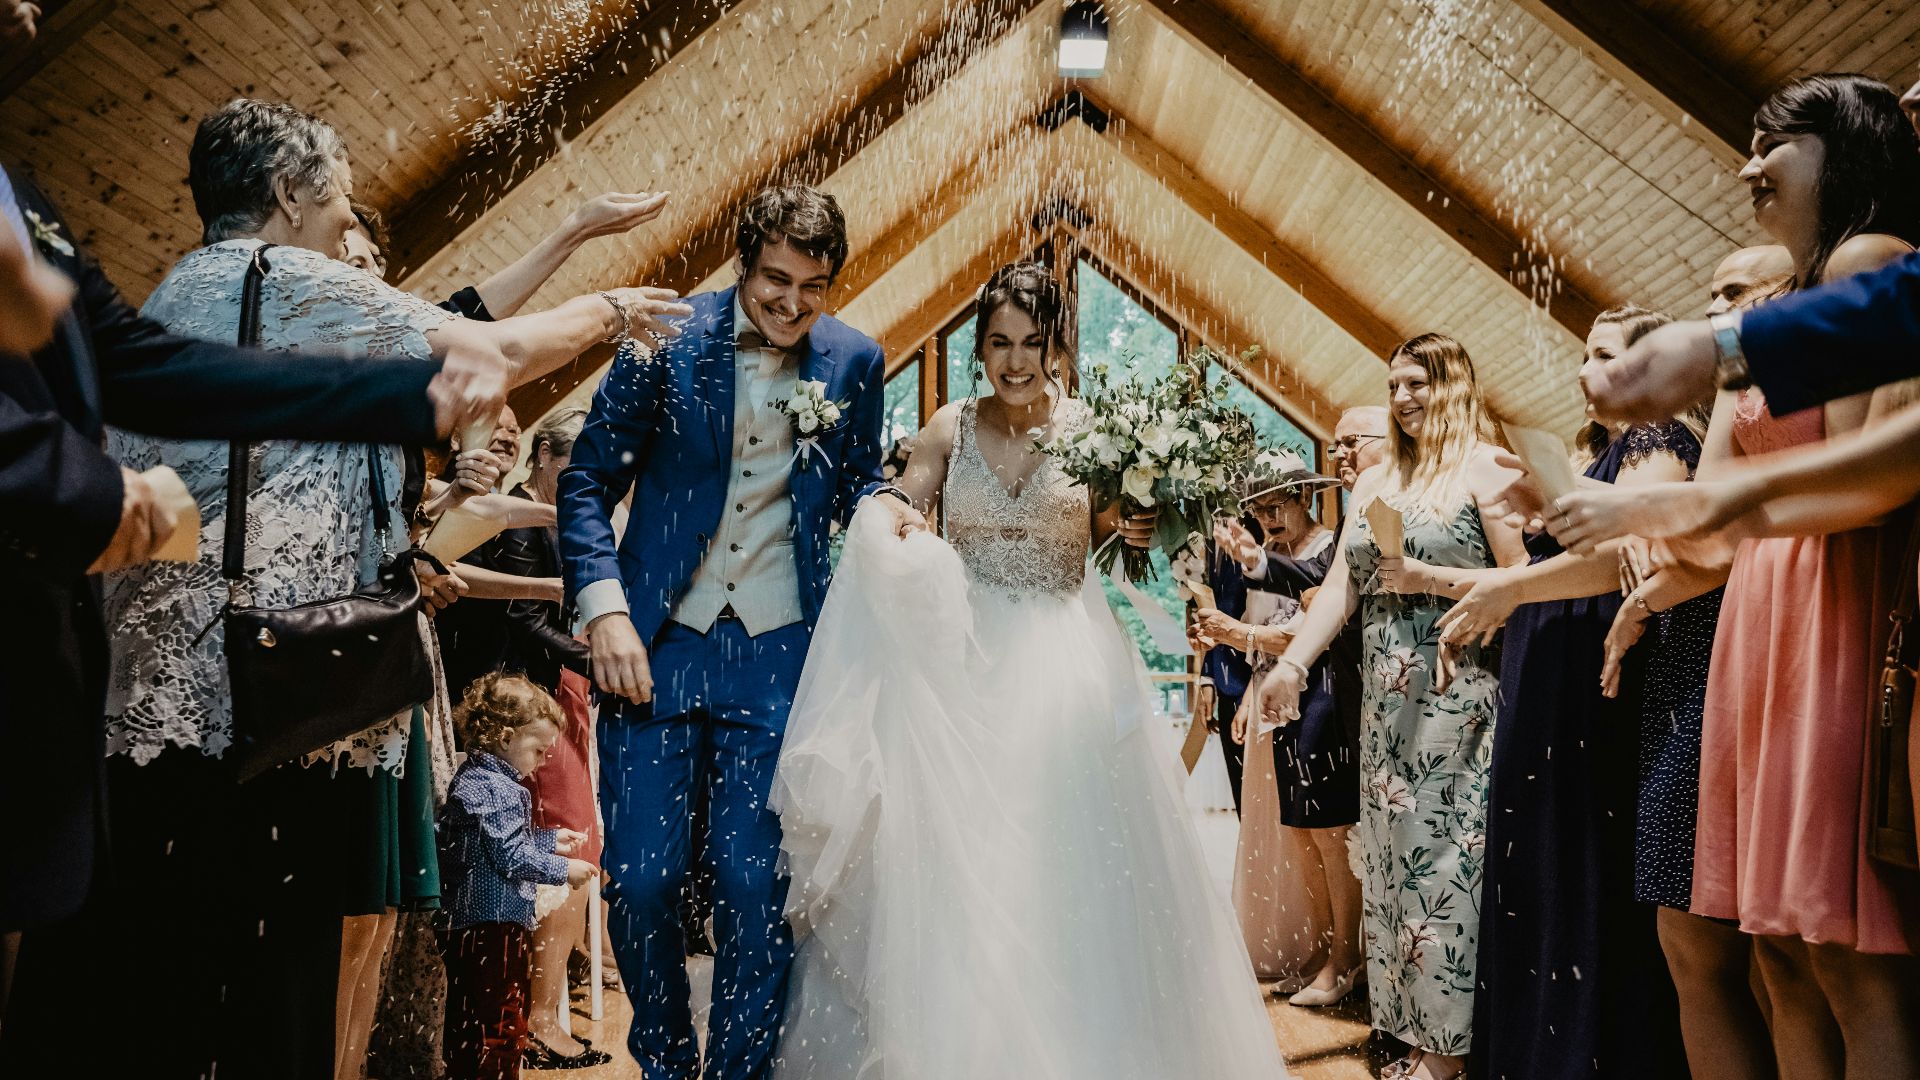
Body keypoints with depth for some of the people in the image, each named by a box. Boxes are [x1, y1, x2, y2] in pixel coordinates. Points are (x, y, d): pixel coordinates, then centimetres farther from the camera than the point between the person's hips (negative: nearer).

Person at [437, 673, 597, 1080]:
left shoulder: (474, 777, 14)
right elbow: (511, 857, -22)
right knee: (502, 1026, -4)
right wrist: (563, 869, -11)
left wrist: (550, 839, 21)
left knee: (468, 1023, 18)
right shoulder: (498, 790, -19)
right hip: (495, 925, -11)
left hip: (464, 922, 11)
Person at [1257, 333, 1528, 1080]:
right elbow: (1340, 586, 10)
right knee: (1395, 851, 9)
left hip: (1457, 692, -6)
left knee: (1447, 854, -2)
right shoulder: (1375, 481, 15)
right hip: (1386, 695, 6)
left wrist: (1431, 580, -17)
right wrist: (1292, 665, 0)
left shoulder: (1485, 468, -3)